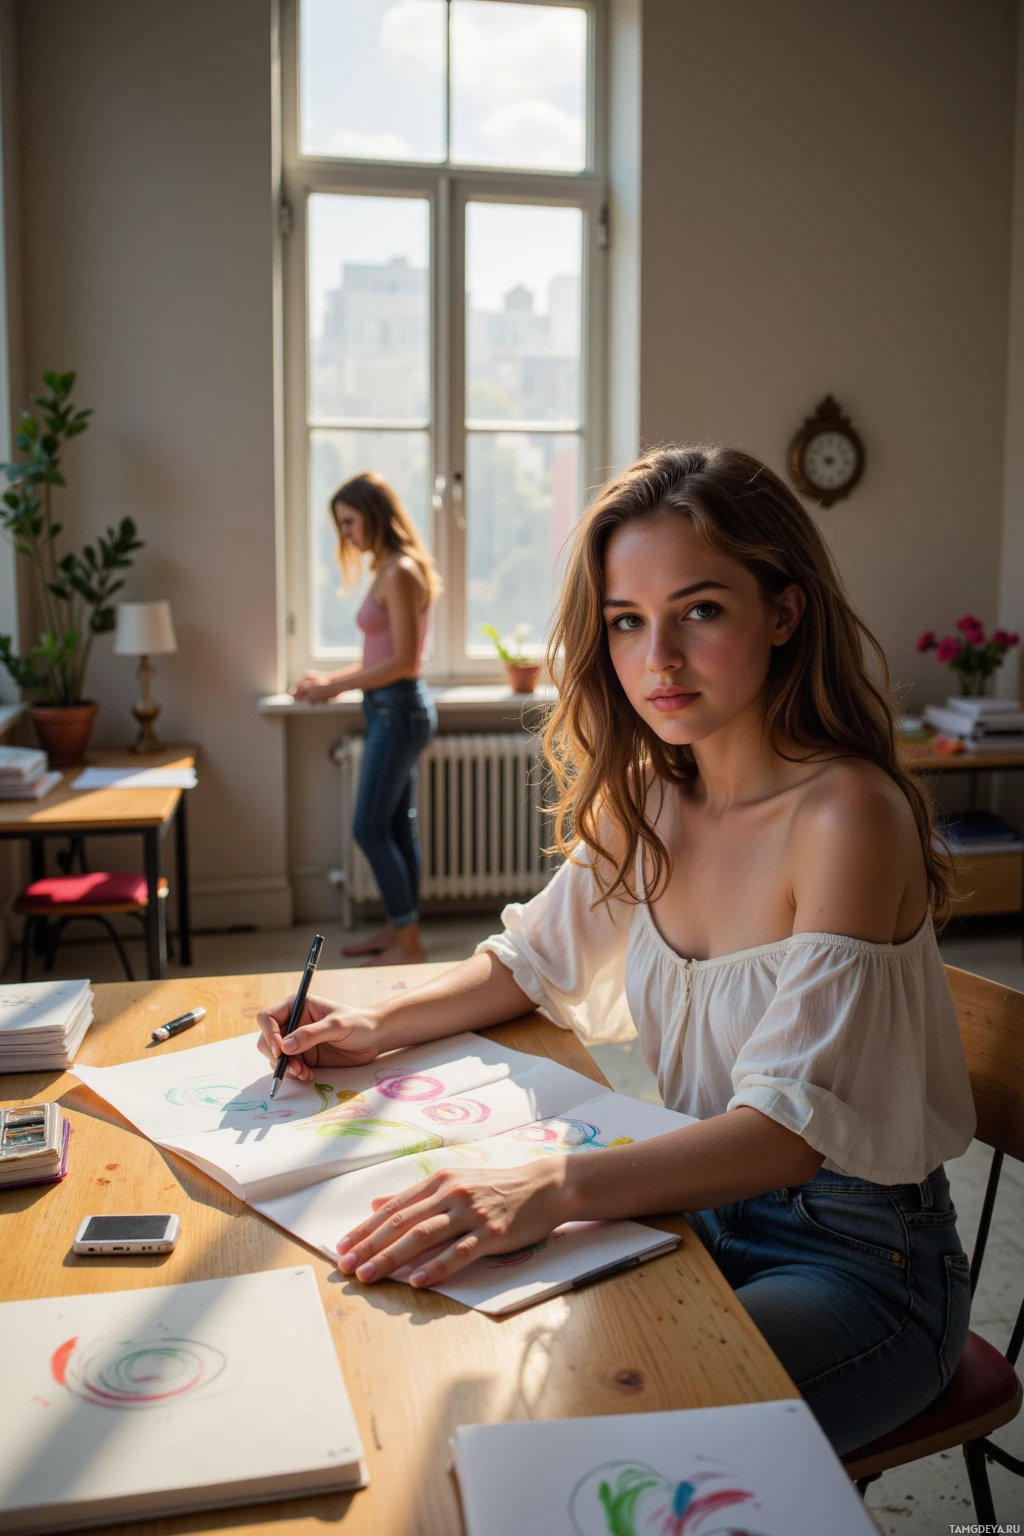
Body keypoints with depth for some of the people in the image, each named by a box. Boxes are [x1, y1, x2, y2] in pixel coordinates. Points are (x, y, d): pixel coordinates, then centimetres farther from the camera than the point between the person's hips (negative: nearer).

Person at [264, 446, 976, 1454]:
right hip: (707, 1207, 6)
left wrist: (555, 1188, -45)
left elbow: (792, 1124, -31)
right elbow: (536, 957, 13)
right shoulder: (650, 799, -1)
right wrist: (380, 1024, -5)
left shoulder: (846, 812, -23)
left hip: (860, 1258, -6)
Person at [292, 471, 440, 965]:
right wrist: (332, 679, 8)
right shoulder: (392, 569, 12)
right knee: (397, 826, 14)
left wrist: (336, 688, -14)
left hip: (398, 710, -9)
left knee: (370, 828, -3)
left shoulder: (400, 572, -17)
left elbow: (402, 660, -20)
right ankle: (399, 929, 24)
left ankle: (409, 941, 5)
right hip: (393, 708, 10)